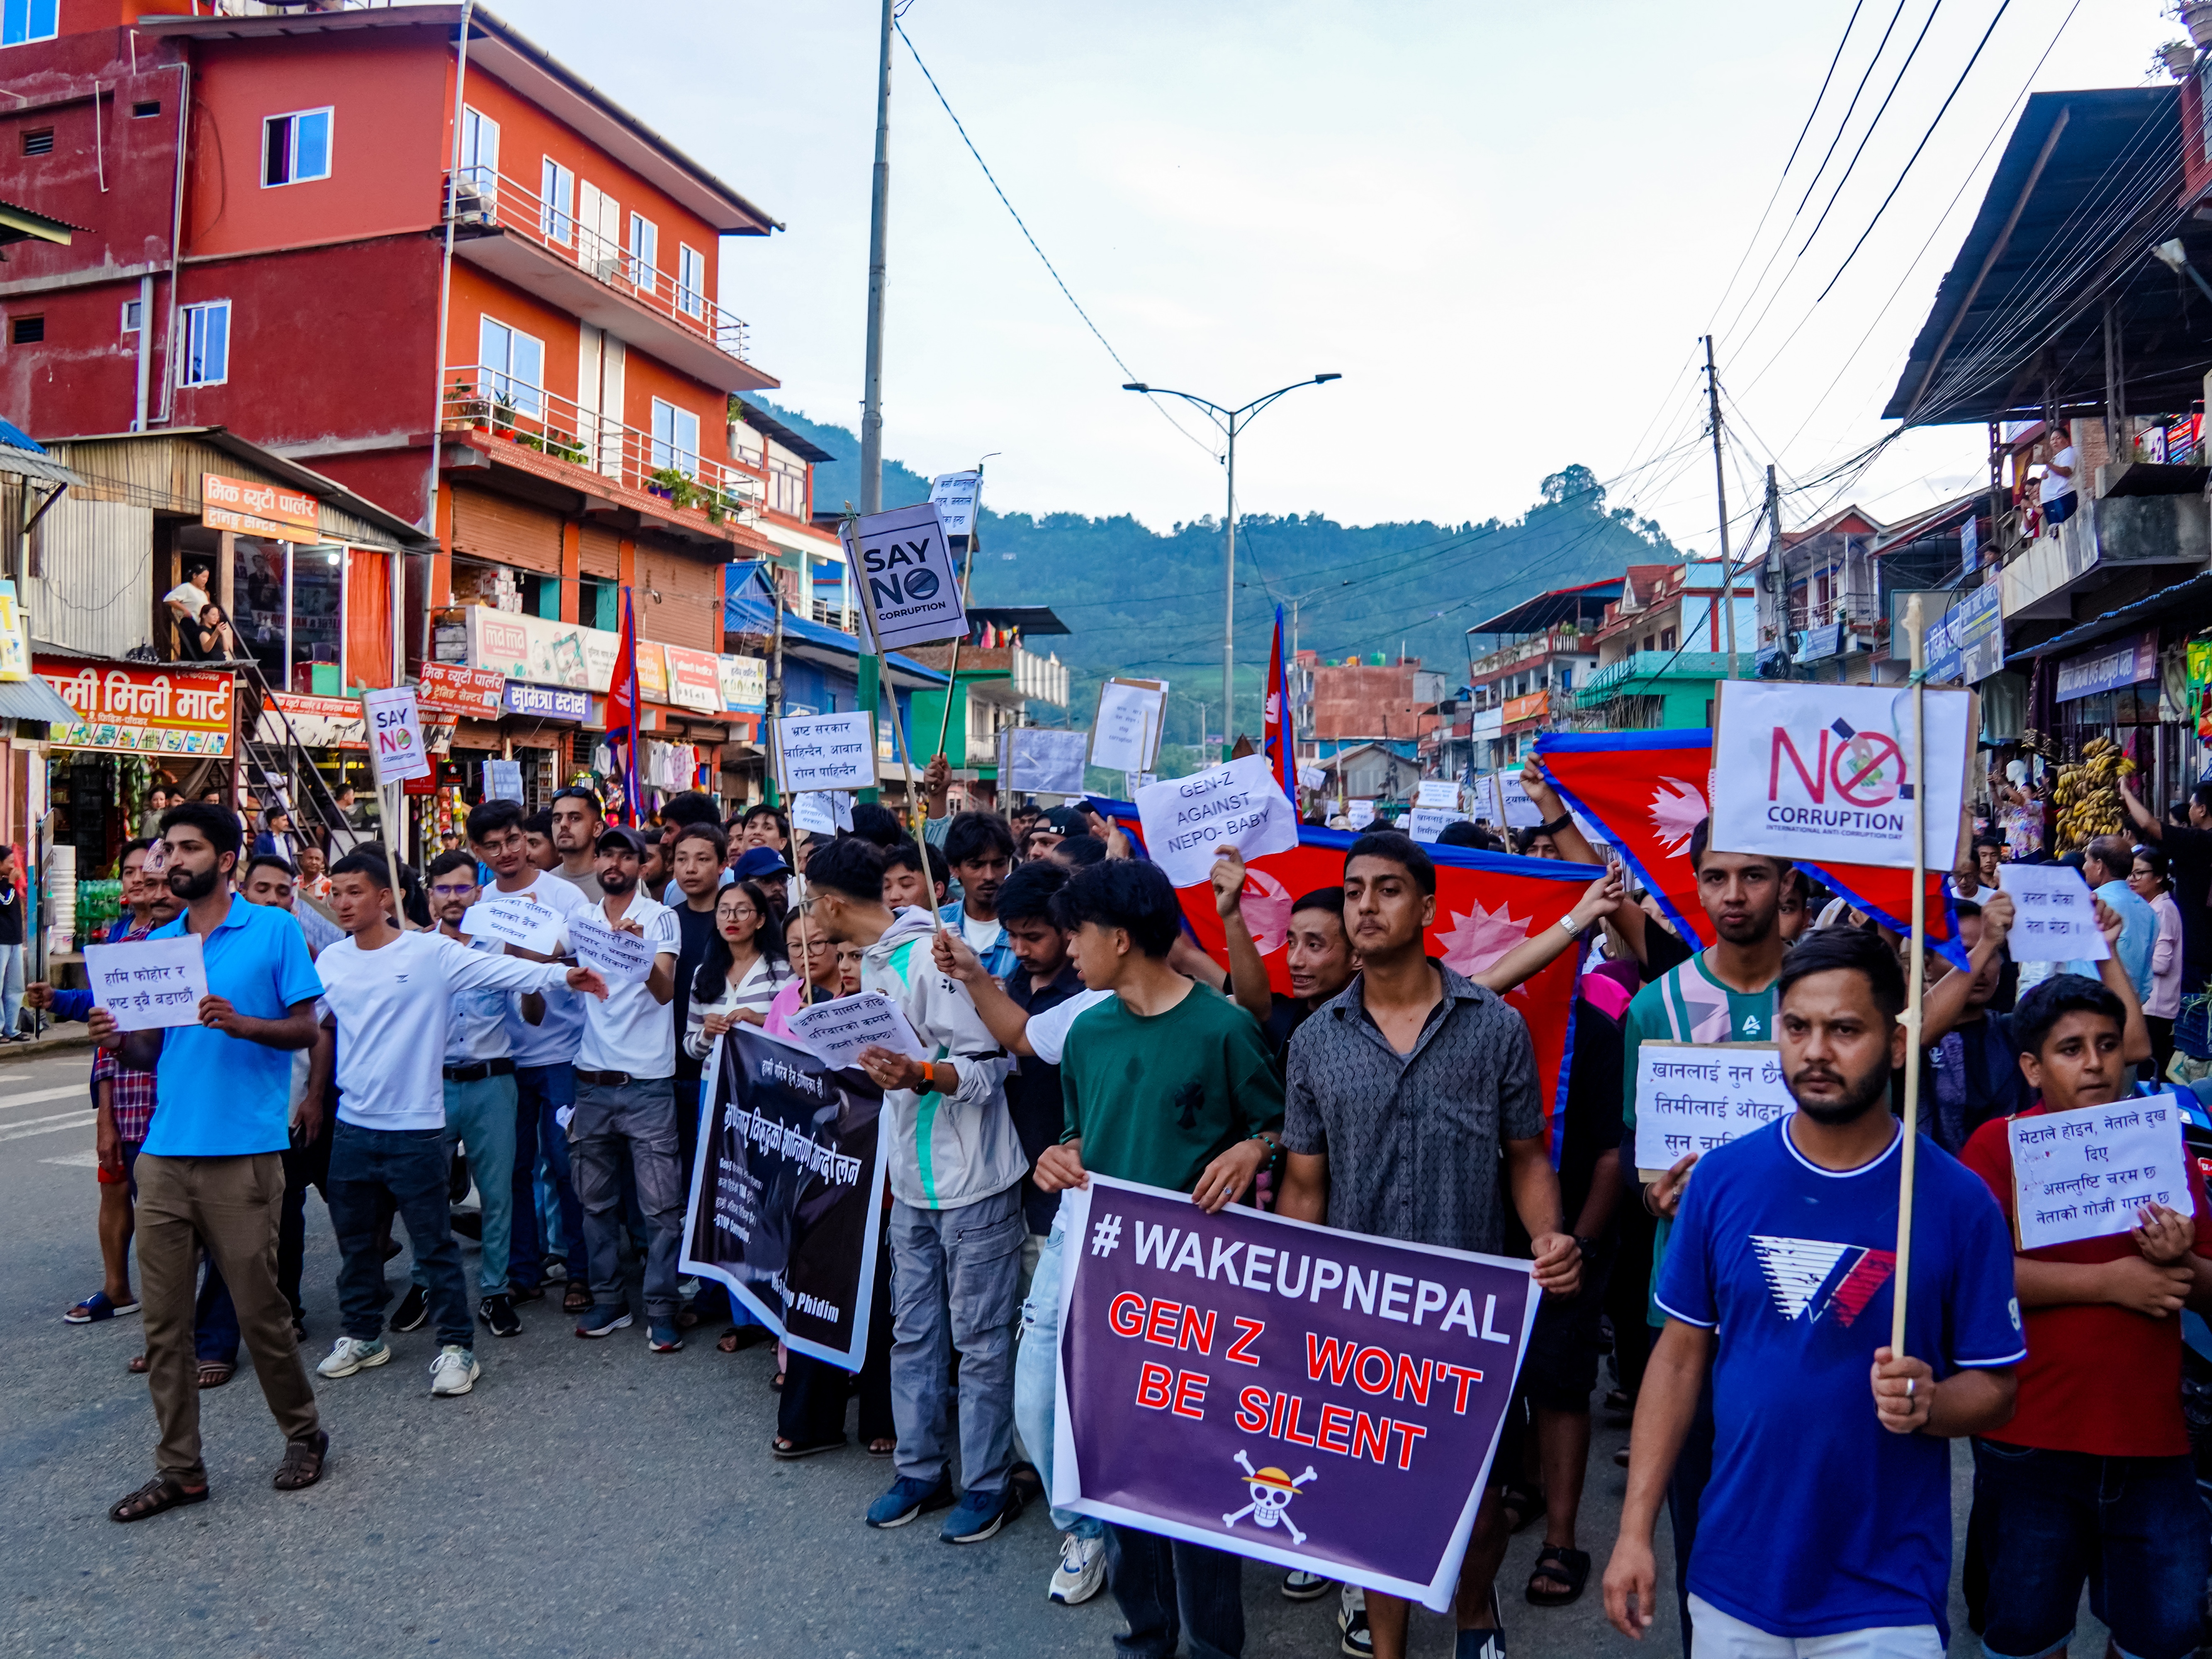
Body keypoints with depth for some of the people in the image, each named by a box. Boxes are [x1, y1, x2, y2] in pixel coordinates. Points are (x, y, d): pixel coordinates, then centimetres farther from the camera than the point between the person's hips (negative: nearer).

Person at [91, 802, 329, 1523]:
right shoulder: (158, 942, 15)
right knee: (163, 1321, 7)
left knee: (259, 1308, 2)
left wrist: (241, 1024, -20)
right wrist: (118, 1042, -5)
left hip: (243, 1152, -5)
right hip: (165, 1152, 5)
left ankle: (303, 1433, 22)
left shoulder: (274, 931, 0)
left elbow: (306, 1028, -3)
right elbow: (151, 1051, 16)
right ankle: (179, 1469, 18)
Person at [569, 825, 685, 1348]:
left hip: (648, 1080, -4)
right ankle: (607, 1299, 24)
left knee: (661, 1203, -2)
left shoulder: (660, 918, -2)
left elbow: (665, 991, -13)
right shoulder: (581, 919, 11)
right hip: (593, 1079, 4)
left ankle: (661, 1309, 7)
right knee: (596, 1200, 12)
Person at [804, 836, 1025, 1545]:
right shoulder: (872, 962, 10)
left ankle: (988, 1484, 19)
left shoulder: (929, 958, -19)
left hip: (973, 1182, -9)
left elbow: (988, 1066, -21)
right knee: (912, 1332, 16)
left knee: (979, 1338, 4)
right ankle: (920, 1470, 31)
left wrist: (920, 1076, -35)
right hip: (913, 1183, 9)